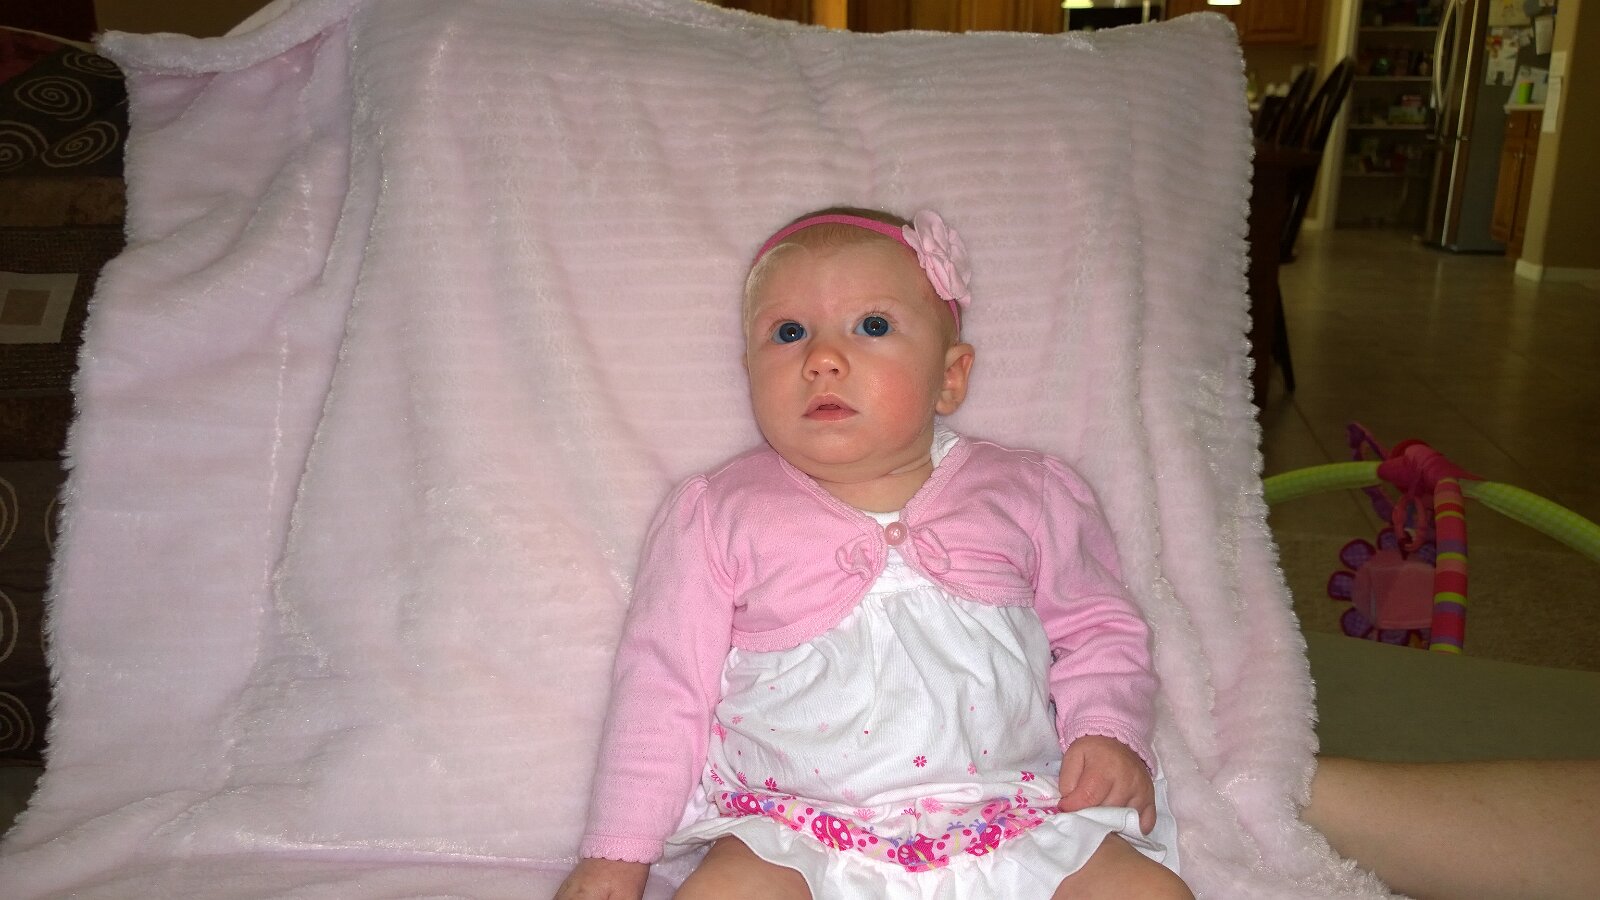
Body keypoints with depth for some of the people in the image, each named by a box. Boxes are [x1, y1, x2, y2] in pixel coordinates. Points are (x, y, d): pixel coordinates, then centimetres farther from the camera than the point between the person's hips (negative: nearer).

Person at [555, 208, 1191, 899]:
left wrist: (1109, 731, -2)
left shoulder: (1026, 494, 7)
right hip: (797, 837, -2)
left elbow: (1096, 628, 17)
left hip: (1014, 820, 2)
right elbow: (665, 681, 3)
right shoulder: (720, 514, 2)